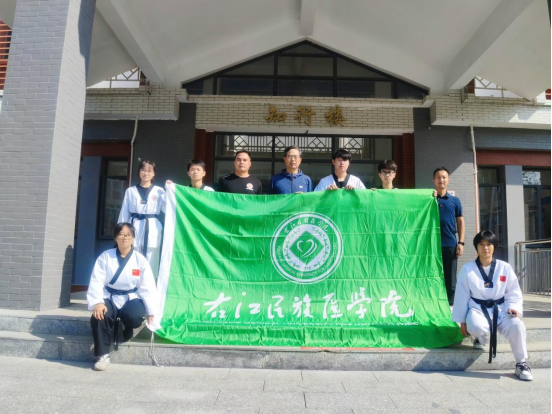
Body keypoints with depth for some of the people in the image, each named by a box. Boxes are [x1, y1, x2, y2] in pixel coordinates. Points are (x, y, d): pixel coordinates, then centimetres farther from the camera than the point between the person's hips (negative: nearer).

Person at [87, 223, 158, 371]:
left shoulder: (140, 259, -2)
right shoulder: (105, 256, -2)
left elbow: (148, 287, -4)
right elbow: (96, 281, -11)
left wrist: (151, 312, -11)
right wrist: (97, 303, -28)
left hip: (131, 299, 0)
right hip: (110, 298, 1)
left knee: (135, 317, -31)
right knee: (98, 316, -31)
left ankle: (127, 330, 9)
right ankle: (103, 355, -12)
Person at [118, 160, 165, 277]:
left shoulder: (159, 191, 7)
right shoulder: (130, 191, 9)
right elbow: (124, 214, 10)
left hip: (152, 231, -1)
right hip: (134, 230, 1)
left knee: (151, 267, 0)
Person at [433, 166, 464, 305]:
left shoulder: (455, 200, 8)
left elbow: (460, 222, 9)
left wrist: (461, 243, 0)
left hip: (450, 244, 1)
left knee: (450, 278, 7)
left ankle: (450, 304, 16)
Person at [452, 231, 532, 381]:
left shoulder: (505, 268, 1)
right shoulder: (467, 269, -3)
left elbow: (514, 293, 5)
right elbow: (462, 296, -2)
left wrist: (514, 307, -16)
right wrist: (462, 321, -2)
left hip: (500, 309, 2)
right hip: (477, 309, -1)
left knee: (517, 326, -30)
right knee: (477, 327, -35)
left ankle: (521, 363, -6)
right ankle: (481, 337, 7)